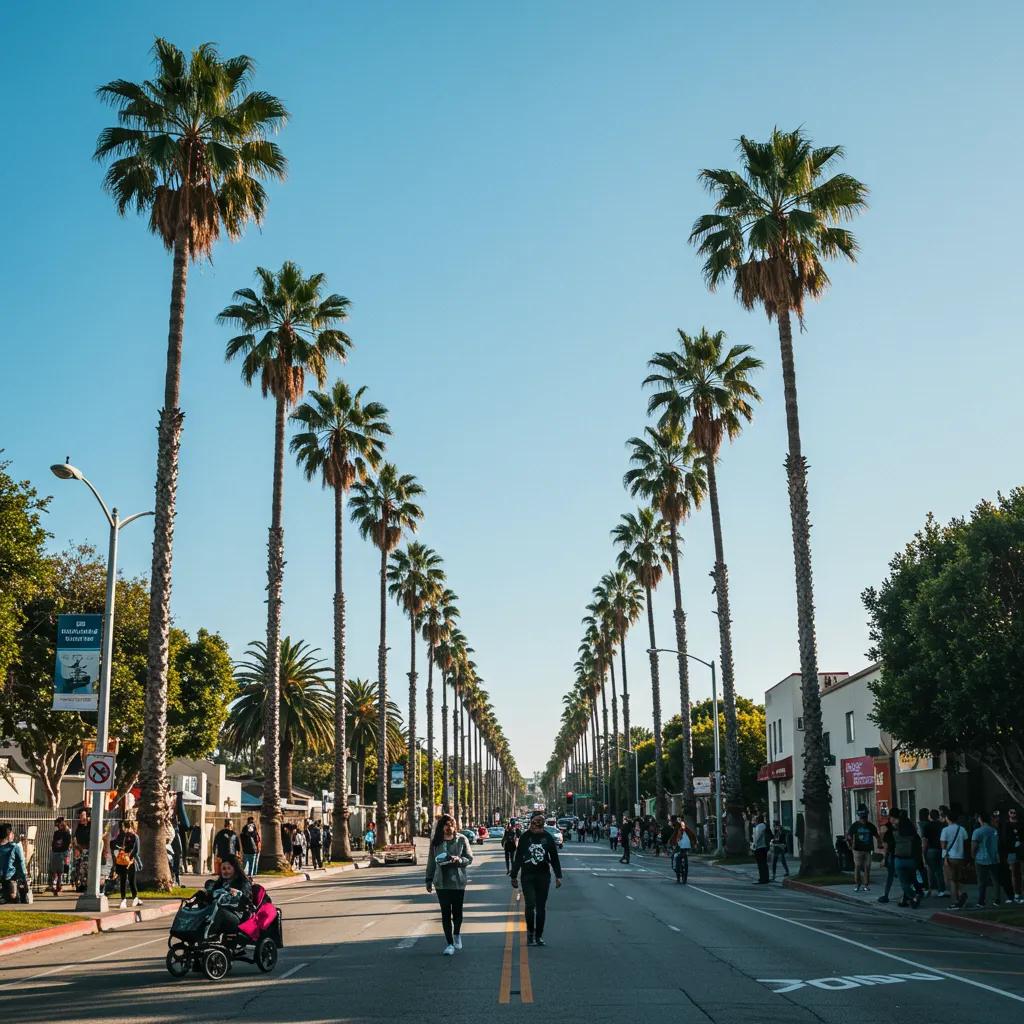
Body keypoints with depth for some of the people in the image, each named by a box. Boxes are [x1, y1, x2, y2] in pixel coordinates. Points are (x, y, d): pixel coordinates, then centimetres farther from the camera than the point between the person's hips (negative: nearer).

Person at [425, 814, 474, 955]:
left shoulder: (461, 839, -2)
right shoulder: (435, 842, 4)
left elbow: (469, 858, 1)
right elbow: (431, 862, 10)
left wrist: (459, 860, -18)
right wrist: (429, 880, 10)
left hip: (458, 881, -1)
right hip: (441, 882, 1)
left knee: (457, 911, 6)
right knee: (445, 913, 2)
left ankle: (457, 934, 35)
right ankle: (450, 943, 10)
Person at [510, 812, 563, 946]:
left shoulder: (547, 837, 2)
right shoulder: (525, 837, 0)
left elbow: (554, 857, 8)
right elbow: (518, 857, 6)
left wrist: (558, 876, 4)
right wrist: (514, 876, 6)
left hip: (543, 876, 1)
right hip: (527, 876, -1)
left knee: (541, 907, 6)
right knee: (530, 905, -11)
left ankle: (539, 935, 16)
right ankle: (530, 932, 10)